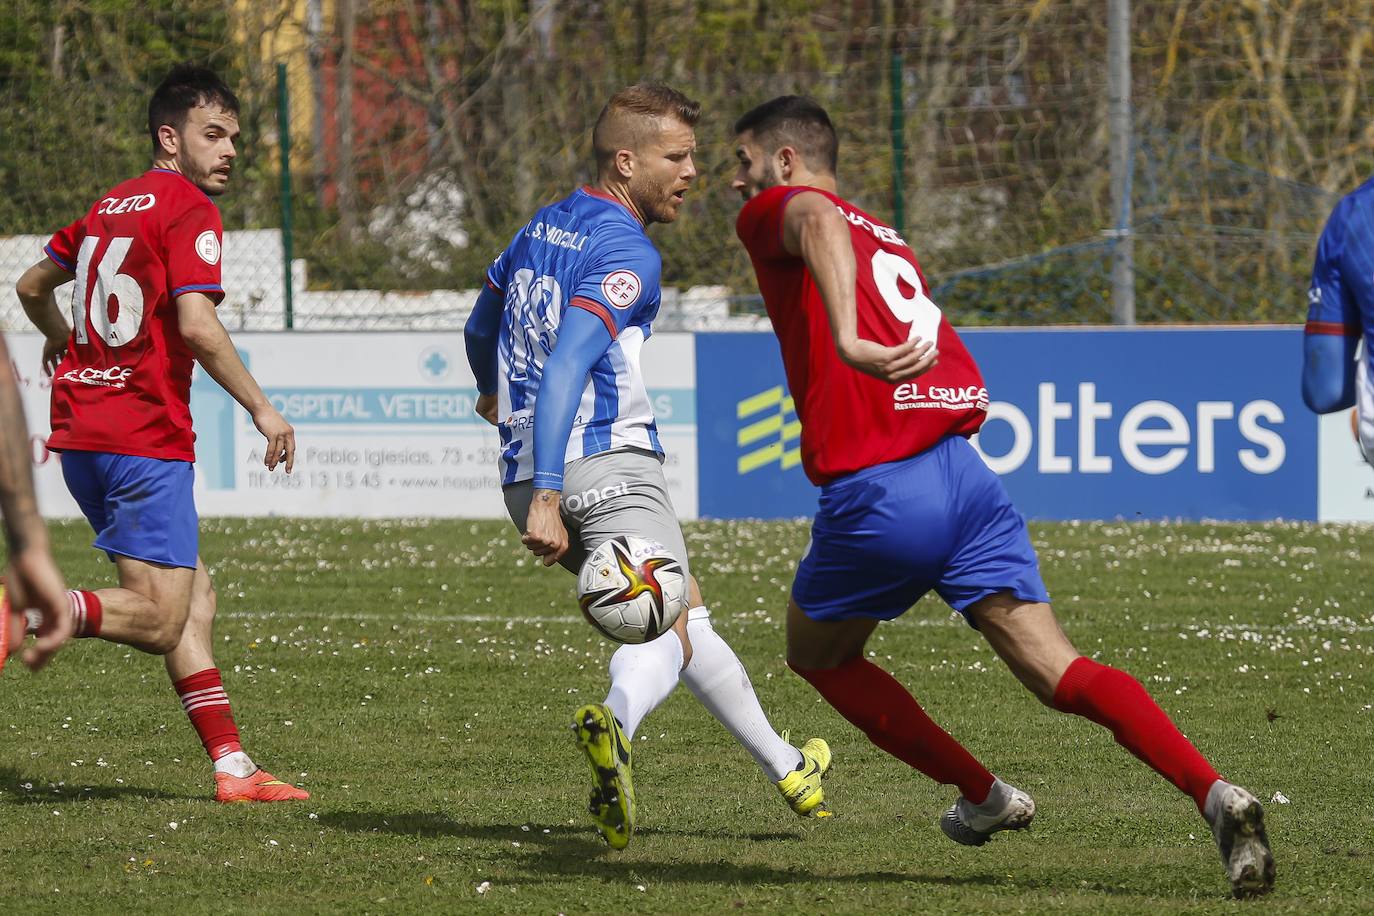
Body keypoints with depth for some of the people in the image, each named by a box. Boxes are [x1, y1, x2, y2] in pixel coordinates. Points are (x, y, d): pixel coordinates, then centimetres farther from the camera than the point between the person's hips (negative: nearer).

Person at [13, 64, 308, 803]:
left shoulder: (110, 206, 18)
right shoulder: (188, 211, -7)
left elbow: (33, 285, 30)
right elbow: (196, 325, -19)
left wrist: (64, 342, 50)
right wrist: (262, 409, -11)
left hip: (80, 429, 9)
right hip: (144, 437, -9)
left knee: (193, 594, 13)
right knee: (159, 620, -10)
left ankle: (232, 765, 10)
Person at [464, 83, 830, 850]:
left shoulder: (542, 230, 17)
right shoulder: (627, 253, -11)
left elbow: (481, 326, 35)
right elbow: (566, 368, -24)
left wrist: (493, 393, 58)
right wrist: (546, 498, -31)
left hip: (528, 468, 9)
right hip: (608, 462, -9)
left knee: (685, 612, 19)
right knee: (665, 632, -14)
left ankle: (784, 767, 19)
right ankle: (616, 723, -42)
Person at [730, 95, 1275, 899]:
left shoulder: (776, 212, 6)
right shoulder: (888, 240, 28)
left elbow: (818, 222, -22)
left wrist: (847, 338, -37)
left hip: (875, 493, -6)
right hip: (968, 477, 6)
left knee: (817, 652, 22)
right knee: (1060, 673, -2)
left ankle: (984, 796, 20)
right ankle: (1214, 794, -23)